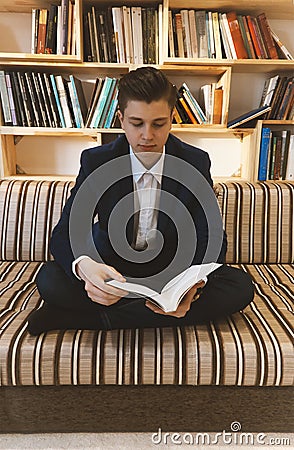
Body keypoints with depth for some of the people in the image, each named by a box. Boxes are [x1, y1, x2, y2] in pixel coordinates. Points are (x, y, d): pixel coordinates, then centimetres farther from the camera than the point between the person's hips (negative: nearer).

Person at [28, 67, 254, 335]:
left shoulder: (196, 162, -8)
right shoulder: (95, 161, -9)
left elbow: (211, 238, -10)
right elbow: (64, 234, -12)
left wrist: (193, 283, -33)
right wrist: (83, 267, -38)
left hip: (173, 270, 3)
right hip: (112, 272, -2)